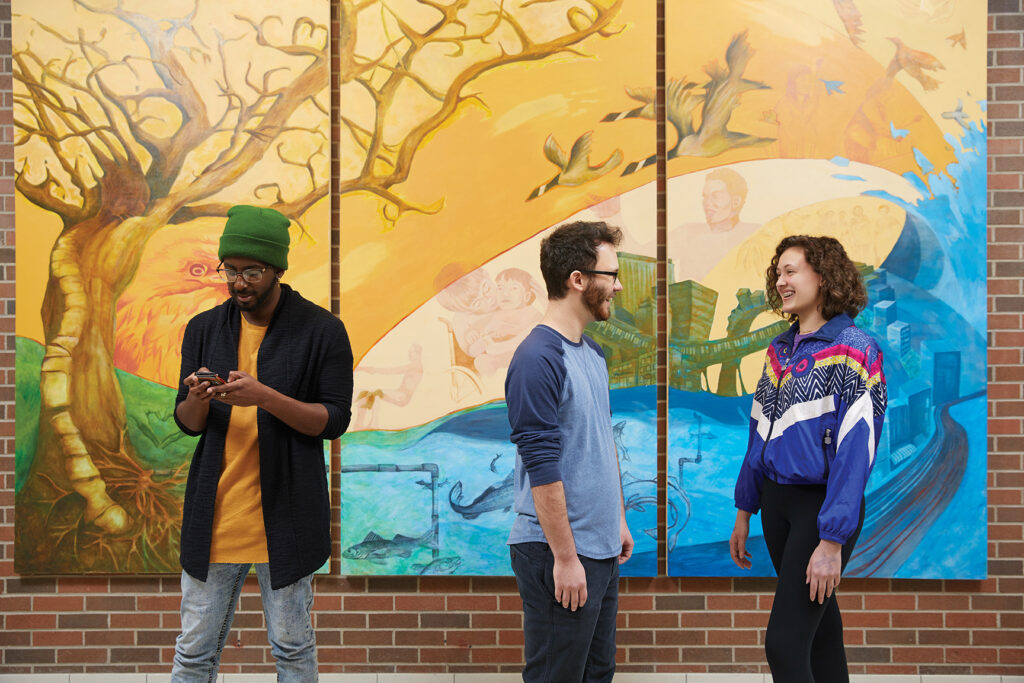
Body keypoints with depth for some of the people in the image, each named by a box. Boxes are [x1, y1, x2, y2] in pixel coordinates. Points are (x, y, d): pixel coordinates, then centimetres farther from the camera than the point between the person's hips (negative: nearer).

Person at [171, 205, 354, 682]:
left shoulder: (322, 331, -4)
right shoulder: (205, 329, 8)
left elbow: (335, 420, -7)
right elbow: (186, 423, 10)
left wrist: (265, 397, -20)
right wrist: (197, 401, -14)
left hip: (284, 515, -3)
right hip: (213, 515, 3)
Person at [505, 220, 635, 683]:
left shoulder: (592, 353, 12)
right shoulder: (538, 359, -18)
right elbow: (542, 469, -20)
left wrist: (619, 520, 20)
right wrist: (565, 557, -19)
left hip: (601, 548, 9)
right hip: (558, 555, -9)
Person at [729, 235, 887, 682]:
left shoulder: (853, 351, -12)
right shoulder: (780, 349, 10)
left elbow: (854, 452, -18)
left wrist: (833, 540, -22)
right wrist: (744, 512, 15)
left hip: (823, 505, -7)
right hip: (776, 501, 7)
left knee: (784, 644, -11)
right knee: (819, 627, 15)